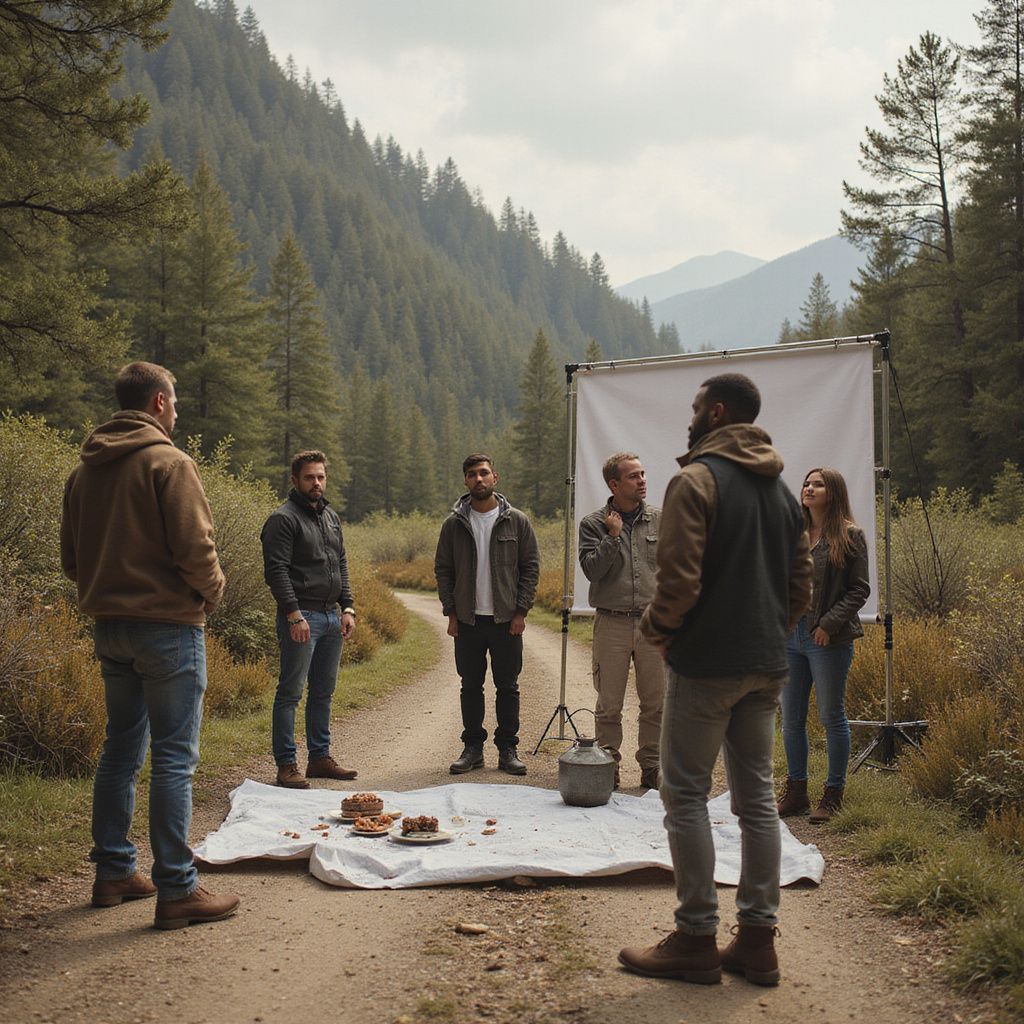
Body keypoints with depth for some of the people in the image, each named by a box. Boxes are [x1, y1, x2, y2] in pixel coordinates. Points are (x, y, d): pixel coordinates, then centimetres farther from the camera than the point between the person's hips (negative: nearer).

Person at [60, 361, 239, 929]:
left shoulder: (84, 470, 10)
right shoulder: (168, 462, -12)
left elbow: (71, 557, 14)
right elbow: (195, 548, -18)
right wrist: (212, 591, 0)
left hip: (108, 627, 7)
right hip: (168, 626, -7)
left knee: (121, 748, 17)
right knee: (174, 757, -4)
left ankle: (113, 871, 24)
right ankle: (177, 888, -1)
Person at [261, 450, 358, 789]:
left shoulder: (331, 517, 17)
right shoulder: (283, 519, -8)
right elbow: (276, 571, -15)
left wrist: (347, 608, 10)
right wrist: (294, 614, -21)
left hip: (332, 617, 8)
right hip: (300, 617, -8)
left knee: (324, 691, 13)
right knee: (290, 692, -4)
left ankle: (320, 758, 21)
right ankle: (286, 765, 1)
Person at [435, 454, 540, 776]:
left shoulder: (516, 521, 0)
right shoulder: (454, 523, 3)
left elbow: (531, 566, 2)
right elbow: (443, 569, 7)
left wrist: (521, 610, -5)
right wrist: (451, 612, 0)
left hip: (506, 619, -1)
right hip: (468, 620, 1)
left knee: (507, 687, 4)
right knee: (471, 686, 8)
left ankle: (508, 749, 14)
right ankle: (473, 747, 18)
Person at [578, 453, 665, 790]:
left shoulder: (660, 520, 7)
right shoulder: (593, 524, 3)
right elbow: (591, 569, -8)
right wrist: (613, 536, -12)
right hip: (612, 624, -1)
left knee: (656, 702, 5)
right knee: (609, 705, 4)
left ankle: (652, 768, 17)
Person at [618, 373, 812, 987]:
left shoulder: (697, 479, -11)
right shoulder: (782, 488, 14)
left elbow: (680, 579, -18)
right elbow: (801, 583, 15)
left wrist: (656, 628, -2)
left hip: (706, 662, -7)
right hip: (767, 665, 8)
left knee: (687, 793, 0)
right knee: (757, 795, 10)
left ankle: (696, 938, 3)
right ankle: (758, 940, 14)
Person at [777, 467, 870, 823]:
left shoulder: (849, 536, -5)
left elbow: (859, 589, -6)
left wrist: (829, 624, -14)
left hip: (828, 641, -6)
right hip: (789, 637, 6)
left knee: (832, 717, 3)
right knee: (791, 718, 10)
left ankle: (833, 795, 13)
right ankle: (795, 791, 22)